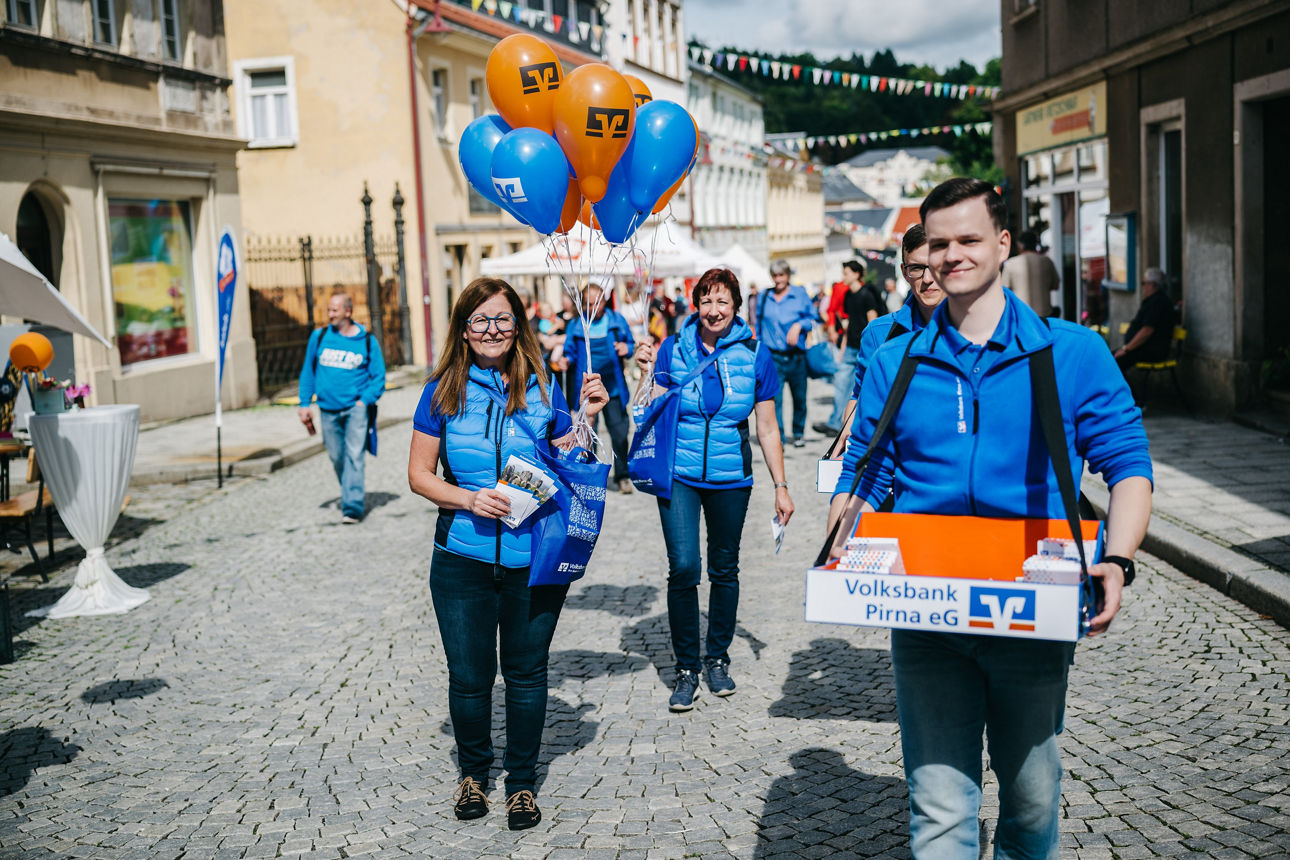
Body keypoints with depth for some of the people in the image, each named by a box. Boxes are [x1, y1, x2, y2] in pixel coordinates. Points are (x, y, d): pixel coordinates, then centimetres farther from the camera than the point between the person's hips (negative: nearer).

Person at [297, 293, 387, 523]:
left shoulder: (367, 340, 1)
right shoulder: (319, 337, 6)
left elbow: (378, 377, 4)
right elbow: (308, 371, 14)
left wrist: (365, 400, -10)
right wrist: (304, 403, 10)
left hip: (355, 407, -3)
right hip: (328, 409, 3)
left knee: (354, 456, -13)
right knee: (337, 458, 8)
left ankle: (352, 506, -12)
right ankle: (356, 496, 28)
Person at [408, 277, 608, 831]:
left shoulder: (542, 389, 2)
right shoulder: (443, 391, -1)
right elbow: (419, 474, 2)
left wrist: (586, 418, -7)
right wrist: (467, 499, -14)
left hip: (534, 557, 0)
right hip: (463, 557, 0)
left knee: (526, 670, 10)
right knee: (469, 675, 8)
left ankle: (522, 781, 28)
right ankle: (473, 771, 34)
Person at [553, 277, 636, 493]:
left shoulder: (617, 320, 3)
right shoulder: (576, 324, 3)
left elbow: (631, 344, 11)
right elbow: (570, 351, 8)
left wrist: (626, 348, -12)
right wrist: (565, 359, -15)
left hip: (613, 386, 0)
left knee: (619, 431, -1)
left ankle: (622, 476, 14)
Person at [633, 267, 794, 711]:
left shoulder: (755, 354, 1)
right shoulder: (673, 349, 0)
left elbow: (767, 429, 6)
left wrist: (781, 486, 5)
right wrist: (647, 373, -11)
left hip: (731, 477, 1)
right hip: (679, 474, -1)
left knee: (725, 569, 10)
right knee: (683, 567, -10)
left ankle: (717, 659, 29)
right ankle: (686, 668, 5)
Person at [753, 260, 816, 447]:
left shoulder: (800, 294, 4)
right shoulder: (763, 297, 9)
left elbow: (812, 318, 9)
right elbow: (759, 325, 16)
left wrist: (799, 325, -11)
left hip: (796, 356, 0)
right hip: (773, 357, 0)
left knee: (799, 397, 10)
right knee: (774, 398, -13)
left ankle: (798, 433, 31)